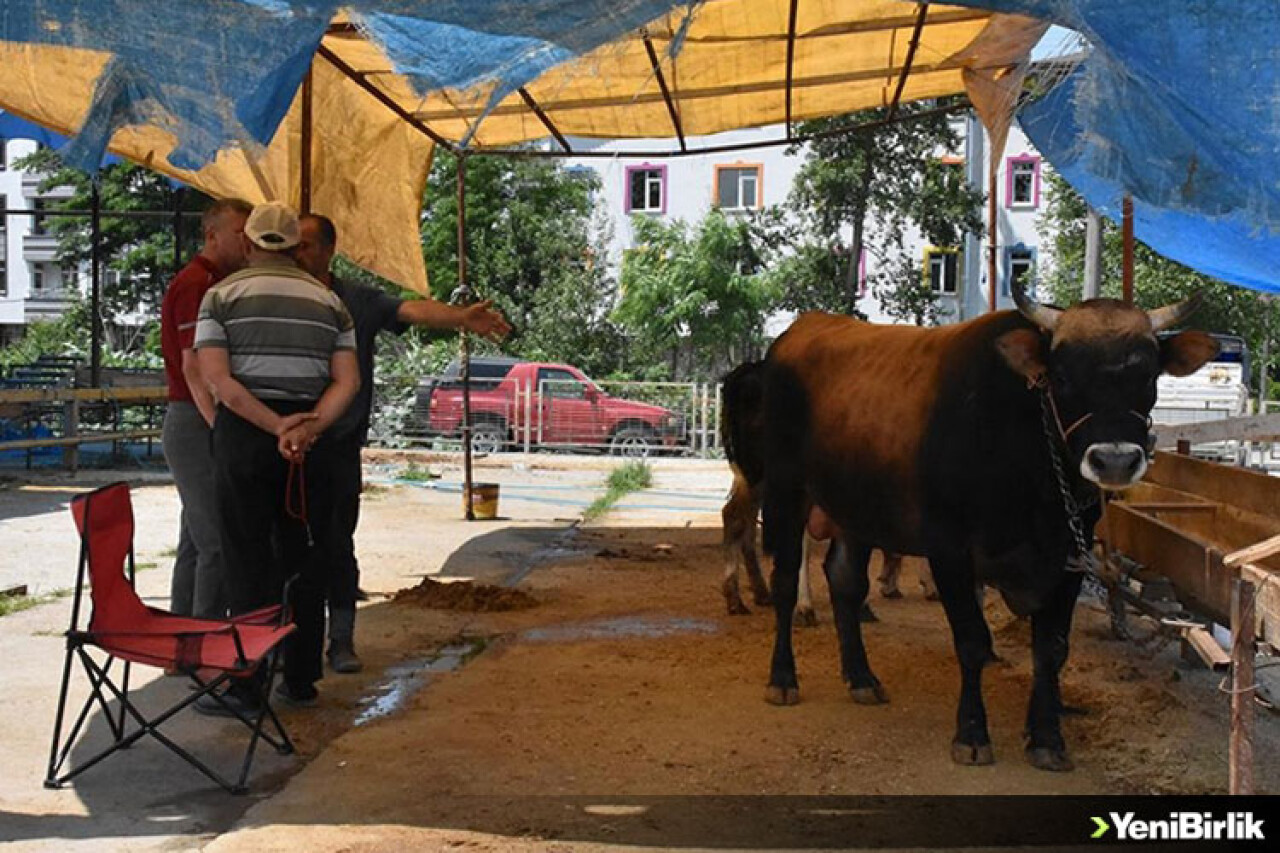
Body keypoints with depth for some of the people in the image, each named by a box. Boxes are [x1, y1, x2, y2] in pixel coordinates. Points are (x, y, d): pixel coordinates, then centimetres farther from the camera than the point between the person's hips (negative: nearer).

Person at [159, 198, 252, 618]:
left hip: (205, 425, 10)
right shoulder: (196, 284, -13)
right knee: (219, 544, -10)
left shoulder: (218, 283, 18)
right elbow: (193, 367, -20)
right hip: (196, 425, -10)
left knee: (196, 544, 13)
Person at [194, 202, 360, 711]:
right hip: (313, 440, 3)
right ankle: (302, 680, 14)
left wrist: (276, 426, -16)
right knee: (305, 558, 9)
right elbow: (347, 381, -3)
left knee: (249, 561, 2)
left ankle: (246, 684, 4)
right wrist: (308, 428, -15)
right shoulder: (328, 301, 10)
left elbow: (215, 377, -12)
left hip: (243, 434, -2)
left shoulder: (222, 296, 2)